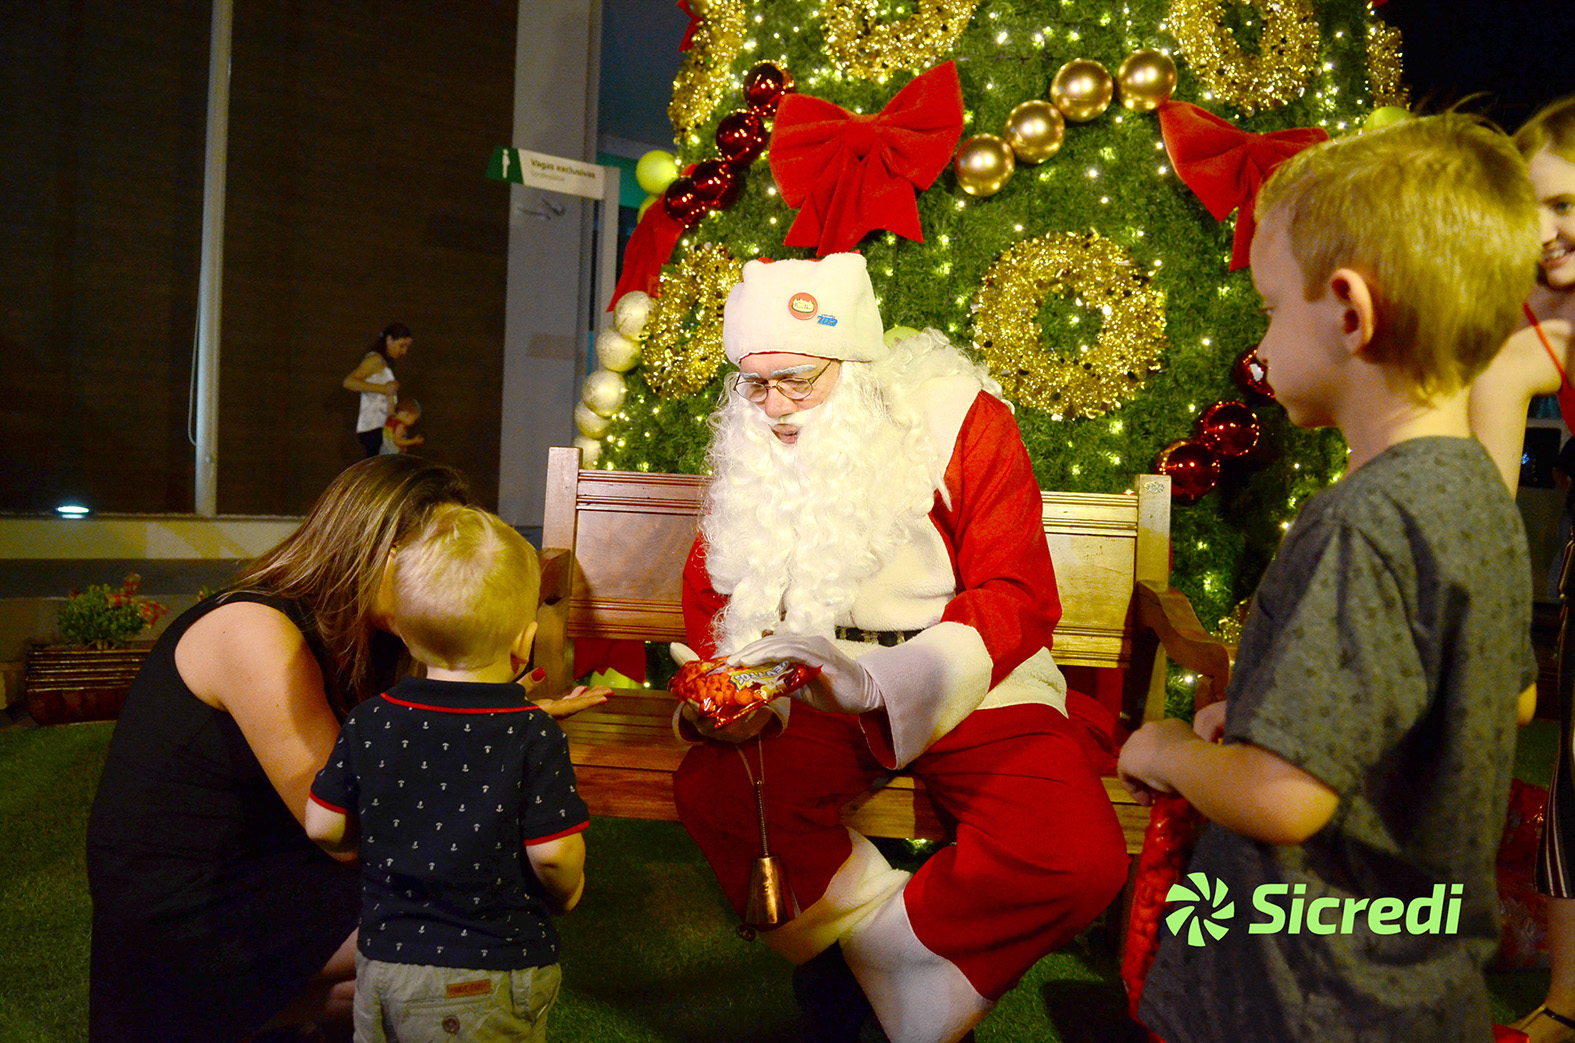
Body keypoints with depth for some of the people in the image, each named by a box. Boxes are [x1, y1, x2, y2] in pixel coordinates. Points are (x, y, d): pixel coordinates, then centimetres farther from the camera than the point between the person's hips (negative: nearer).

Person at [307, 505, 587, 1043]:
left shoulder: (368, 723, -5)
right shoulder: (535, 736, -17)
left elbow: (323, 826, 3)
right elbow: (552, 854, -17)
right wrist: (566, 891, 5)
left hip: (383, 964, 4)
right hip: (491, 983, -3)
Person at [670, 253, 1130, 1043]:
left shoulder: (960, 417, -8)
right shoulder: (752, 446, 5)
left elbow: (1018, 598, -13)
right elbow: (714, 586, 10)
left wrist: (873, 679, -26)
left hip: (969, 690, -2)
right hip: (824, 704, 3)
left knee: (1078, 858, -28)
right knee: (710, 790, -27)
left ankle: (859, 954, -5)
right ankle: (879, 955, -7)